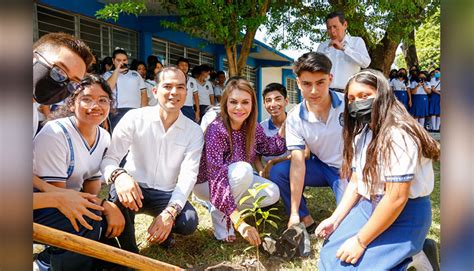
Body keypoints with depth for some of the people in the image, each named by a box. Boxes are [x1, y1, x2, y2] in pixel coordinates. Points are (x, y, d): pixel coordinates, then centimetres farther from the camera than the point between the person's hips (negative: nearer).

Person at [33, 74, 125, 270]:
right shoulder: (54, 134, -23)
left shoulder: (104, 137, -2)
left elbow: (92, 183, 0)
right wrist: (105, 206, -30)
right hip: (41, 207, -6)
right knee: (90, 219, -28)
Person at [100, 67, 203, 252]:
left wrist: (170, 212, -31)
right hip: (134, 189, -1)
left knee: (189, 222, -26)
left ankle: (164, 229, 13)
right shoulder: (135, 118, -9)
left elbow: (188, 175, -14)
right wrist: (119, 175, -41)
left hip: (166, 194, 2)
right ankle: (129, 251, -10)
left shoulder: (194, 131, -5)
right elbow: (108, 157, -15)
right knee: (119, 189, -35)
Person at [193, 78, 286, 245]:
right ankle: (218, 212, -12)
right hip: (206, 183, -6)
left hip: (234, 180, 7)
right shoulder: (216, 129, -30)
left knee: (272, 194, -11)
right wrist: (239, 222, -46)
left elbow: (271, 148, 9)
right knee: (243, 169, -33)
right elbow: (217, 178, -37)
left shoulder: (254, 128, -10)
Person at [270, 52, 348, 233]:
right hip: (322, 167, 3)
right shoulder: (294, 119, -14)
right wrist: (294, 213, -21)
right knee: (277, 172, -16)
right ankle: (306, 221, -1)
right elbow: (298, 163, -18)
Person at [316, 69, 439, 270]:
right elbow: (356, 182, 9)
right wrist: (334, 219, 1)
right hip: (369, 206, 9)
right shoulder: (361, 134, 5)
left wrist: (360, 241, -20)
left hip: (404, 216, -8)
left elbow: (396, 199, -27)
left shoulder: (398, 136, -25)